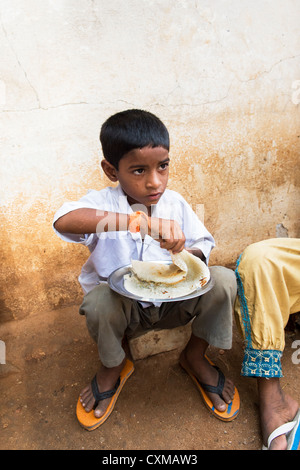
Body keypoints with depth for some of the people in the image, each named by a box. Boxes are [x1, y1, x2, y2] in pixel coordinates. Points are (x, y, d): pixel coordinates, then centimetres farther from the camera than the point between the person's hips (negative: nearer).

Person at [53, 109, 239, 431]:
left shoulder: (175, 203, -6)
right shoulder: (102, 203, -18)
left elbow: (204, 244, 4)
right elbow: (63, 220, -41)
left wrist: (188, 256, -22)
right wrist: (144, 223, -52)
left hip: (172, 304, 3)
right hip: (123, 309, -2)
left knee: (223, 280, -20)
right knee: (99, 299, -35)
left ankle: (195, 355, 8)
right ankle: (112, 367, 3)